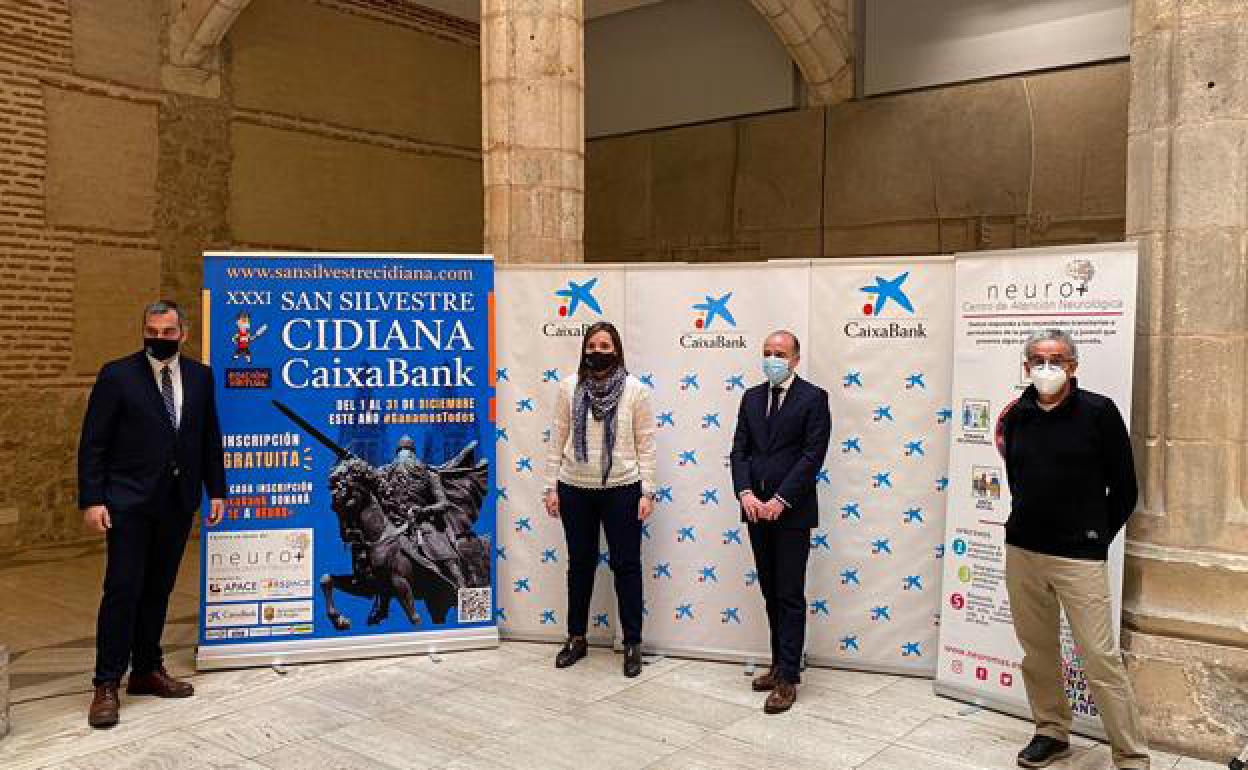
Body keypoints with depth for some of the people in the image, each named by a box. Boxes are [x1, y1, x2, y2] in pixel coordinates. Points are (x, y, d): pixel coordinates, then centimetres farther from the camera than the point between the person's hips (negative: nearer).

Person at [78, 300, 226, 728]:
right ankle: (107, 684, 4)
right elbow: (93, 443, -5)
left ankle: (147, 670, 23)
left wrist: (216, 490, 8)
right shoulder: (117, 375, -4)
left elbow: (210, 438, 12)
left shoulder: (200, 377, 7)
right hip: (129, 500, -4)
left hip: (178, 501, 4)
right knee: (123, 590, -4)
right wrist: (91, 500, -11)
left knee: (158, 589, 12)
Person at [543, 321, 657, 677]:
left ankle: (633, 643, 17)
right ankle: (577, 638, 29)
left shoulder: (635, 390, -5)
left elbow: (645, 445, -3)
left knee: (626, 565, 5)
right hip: (575, 490, 2)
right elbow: (557, 440, 4)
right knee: (580, 564, 14)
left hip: (621, 490, -2)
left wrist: (647, 491, -7)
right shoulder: (569, 387, 1)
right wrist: (551, 487, 2)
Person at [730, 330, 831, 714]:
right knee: (771, 594, 14)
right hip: (757, 510, 5)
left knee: (790, 596, -1)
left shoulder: (813, 398, -5)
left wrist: (779, 500, -16)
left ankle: (787, 679, 4)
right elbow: (739, 450, 7)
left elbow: (813, 455, -11)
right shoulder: (751, 397, 11)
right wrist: (745, 493, -9)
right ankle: (780, 664, 26)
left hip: (792, 511, -5)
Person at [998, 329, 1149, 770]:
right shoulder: (1016, 415, 6)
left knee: (1100, 657, -5)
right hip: (1021, 551, 5)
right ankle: (1052, 732, 30)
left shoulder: (1099, 412, -6)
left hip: (1078, 556, -4)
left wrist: (1096, 536, 5)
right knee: (1037, 650, 13)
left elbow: (1124, 489, 0)